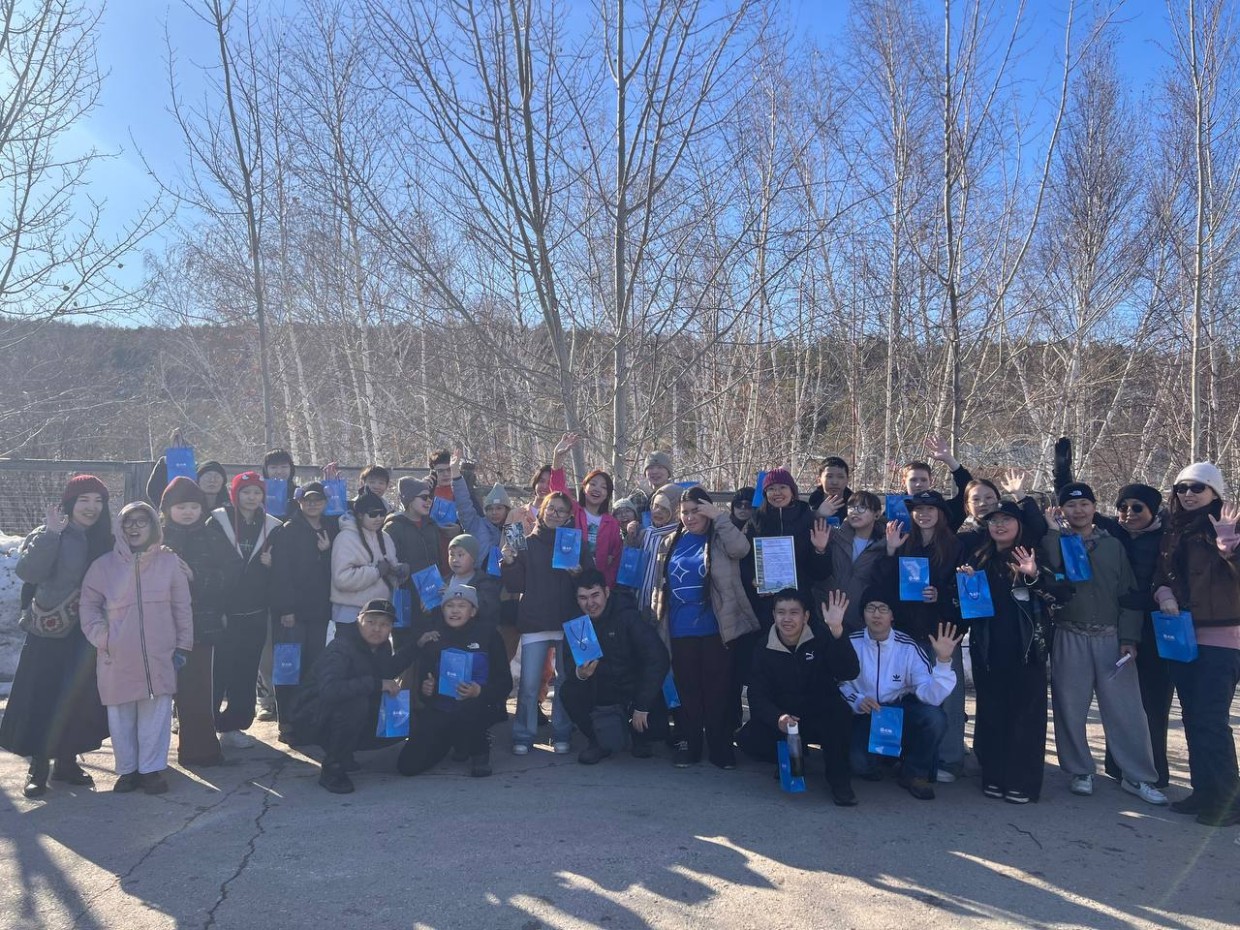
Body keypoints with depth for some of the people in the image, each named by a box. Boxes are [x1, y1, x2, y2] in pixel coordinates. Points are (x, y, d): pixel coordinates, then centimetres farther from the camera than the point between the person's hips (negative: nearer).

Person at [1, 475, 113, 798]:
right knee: (41, 697, -1)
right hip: (49, 633, -4)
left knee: (80, 697, 8)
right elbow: (26, 571, -22)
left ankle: (67, 760, 23)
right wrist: (51, 534, -25)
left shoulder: (104, 541, 5)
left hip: (86, 636, 4)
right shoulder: (47, 536, -6)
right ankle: (38, 767, 11)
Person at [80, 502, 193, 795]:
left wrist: (183, 646, 4)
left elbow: (182, 608, 5)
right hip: (117, 658, 1)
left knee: (157, 713, 1)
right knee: (121, 716, 7)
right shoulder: (104, 565, 3)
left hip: (160, 657, 0)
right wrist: (102, 637, -5)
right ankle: (127, 769, 22)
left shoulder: (169, 561, 2)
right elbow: (89, 604, 8)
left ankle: (151, 768, 15)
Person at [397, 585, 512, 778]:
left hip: (478, 709, -3)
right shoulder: (434, 638, 6)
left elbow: (505, 682, -5)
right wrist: (424, 689, -15)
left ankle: (480, 750, -3)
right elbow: (420, 679, 10)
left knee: (469, 708, -39)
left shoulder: (487, 634, -3)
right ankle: (453, 741, 20)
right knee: (408, 765, -11)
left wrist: (480, 692, -25)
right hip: (439, 712, 4)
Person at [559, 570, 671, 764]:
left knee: (655, 728, -25)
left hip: (635, 690, -3)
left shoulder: (627, 617, -19)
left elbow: (658, 659, -23)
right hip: (601, 690, 3)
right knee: (569, 692, -23)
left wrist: (642, 706, -24)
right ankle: (597, 741, 2)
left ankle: (639, 737, 13)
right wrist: (579, 673, -33)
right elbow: (569, 665, -7)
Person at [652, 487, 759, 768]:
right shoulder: (671, 542, 11)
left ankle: (720, 748, 14)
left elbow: (741, 548, -23)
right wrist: (658, 619, 11)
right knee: (686, 691, 10)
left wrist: (719, 517, -18)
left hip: (715, 629, -3)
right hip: (680, 631, 3)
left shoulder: (721, 539, 0)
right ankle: (687, 746, 20)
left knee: (718, 691, 3)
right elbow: (660, 585, 16)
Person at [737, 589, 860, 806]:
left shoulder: (821, 637, -13)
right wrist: (777, 718, -33)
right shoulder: (764, 649, -7)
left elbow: (849, 672, -28)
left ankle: (838, 778, -11)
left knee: (839, 713, -35)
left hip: (822, 717, -2)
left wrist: (836, 631, -43)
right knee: (748, 739, -24)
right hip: (782, 717, 2)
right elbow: (757, 696, -11)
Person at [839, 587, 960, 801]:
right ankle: (868, 764, 14)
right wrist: (856, 701, -21)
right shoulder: (851, 643, -10)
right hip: (865, 715, -1)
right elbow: (839, 682, -1)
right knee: (857, 761, -30)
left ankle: (914, 773, 0)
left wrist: (943, 660, -37)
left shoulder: (908, 647, -13)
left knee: (935, 718, -30)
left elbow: (931, 696, -23)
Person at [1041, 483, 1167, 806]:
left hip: (1112, 638, 1)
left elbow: (1129, 594, 7)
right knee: (1071, 708, 3)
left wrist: (1129, 637, -1)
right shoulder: (1053, 542, 4)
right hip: (1069, 639, -1)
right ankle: (1081, 772, 18)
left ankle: (1137, 776, 13)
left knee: (1126, 708, 1)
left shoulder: (1113, 545, 10)